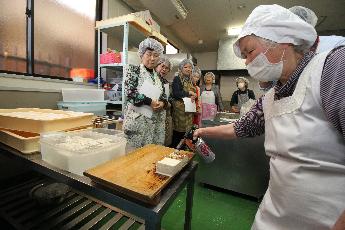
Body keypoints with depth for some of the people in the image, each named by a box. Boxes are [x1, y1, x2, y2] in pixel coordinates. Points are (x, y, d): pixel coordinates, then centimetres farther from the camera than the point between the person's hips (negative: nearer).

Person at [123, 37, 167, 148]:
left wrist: (162, 103, -5)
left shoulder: (158, 75, 15)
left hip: (156, 120, 5)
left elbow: (163, 94, 18)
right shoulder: (134, 70, -1)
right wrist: (150, 102, -16)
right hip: (137, 118, -5)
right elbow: (129, 92, -13)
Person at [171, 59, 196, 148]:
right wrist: (189, 93, -9)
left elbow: (194, 93, 19)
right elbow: (176, 93, -16)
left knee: (186, 130, 8)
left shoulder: (190, 80, 17)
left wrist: (194, 96, -5)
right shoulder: (177, 79, -4)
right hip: (179, 109, -6)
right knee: (178, 133, -3)